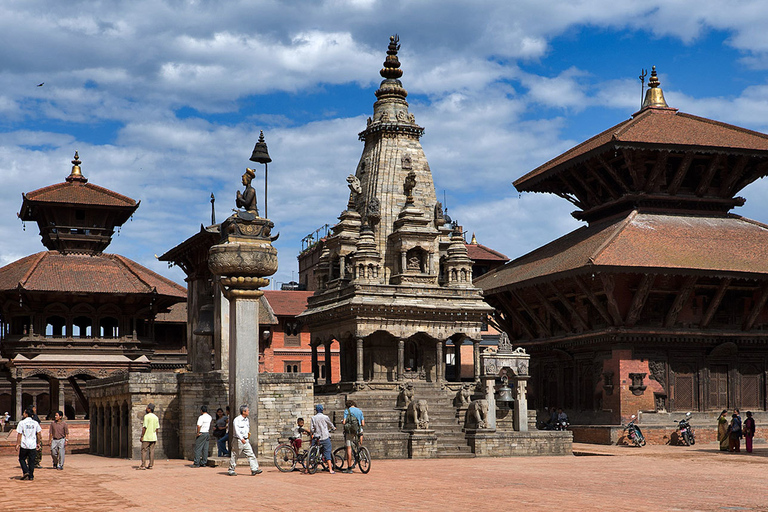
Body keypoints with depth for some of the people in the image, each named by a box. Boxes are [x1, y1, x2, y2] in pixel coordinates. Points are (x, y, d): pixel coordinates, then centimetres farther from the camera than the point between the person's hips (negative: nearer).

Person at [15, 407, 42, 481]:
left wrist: (18, 444, -3)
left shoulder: (21, 423, -7)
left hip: (24, 445, -3)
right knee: (31, 461, 9)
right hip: (33, 445, 3)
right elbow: (39, 434, 6)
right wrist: (38, 443, 15)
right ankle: (31, 476, 9)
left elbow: (19, 435, -7)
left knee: (22, 459, 14)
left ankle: (26, 472, -3)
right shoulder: (35, 423, 3)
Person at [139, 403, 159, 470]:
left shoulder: (147, 416, -11)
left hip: (146, 437, -6)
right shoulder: (156, 417, 10)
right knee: (152, 451, 7)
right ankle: (151, 465, 5)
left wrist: (142, 436, -10)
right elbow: (157, 428, 11)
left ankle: (143, 465, -7)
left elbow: (145, 427, -15)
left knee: (144, 451, -2)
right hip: (153, 437, 6)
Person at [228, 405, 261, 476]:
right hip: (238, 440, -7)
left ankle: (254, 469, -7)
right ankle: (231, 471, 13)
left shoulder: (247, 420, 12)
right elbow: (236, 430, -24)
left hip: (245, 440, 7)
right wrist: (241, 439, -34)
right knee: (234, 455, 3)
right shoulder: (237, 420, -14)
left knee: (250, 454, -3)